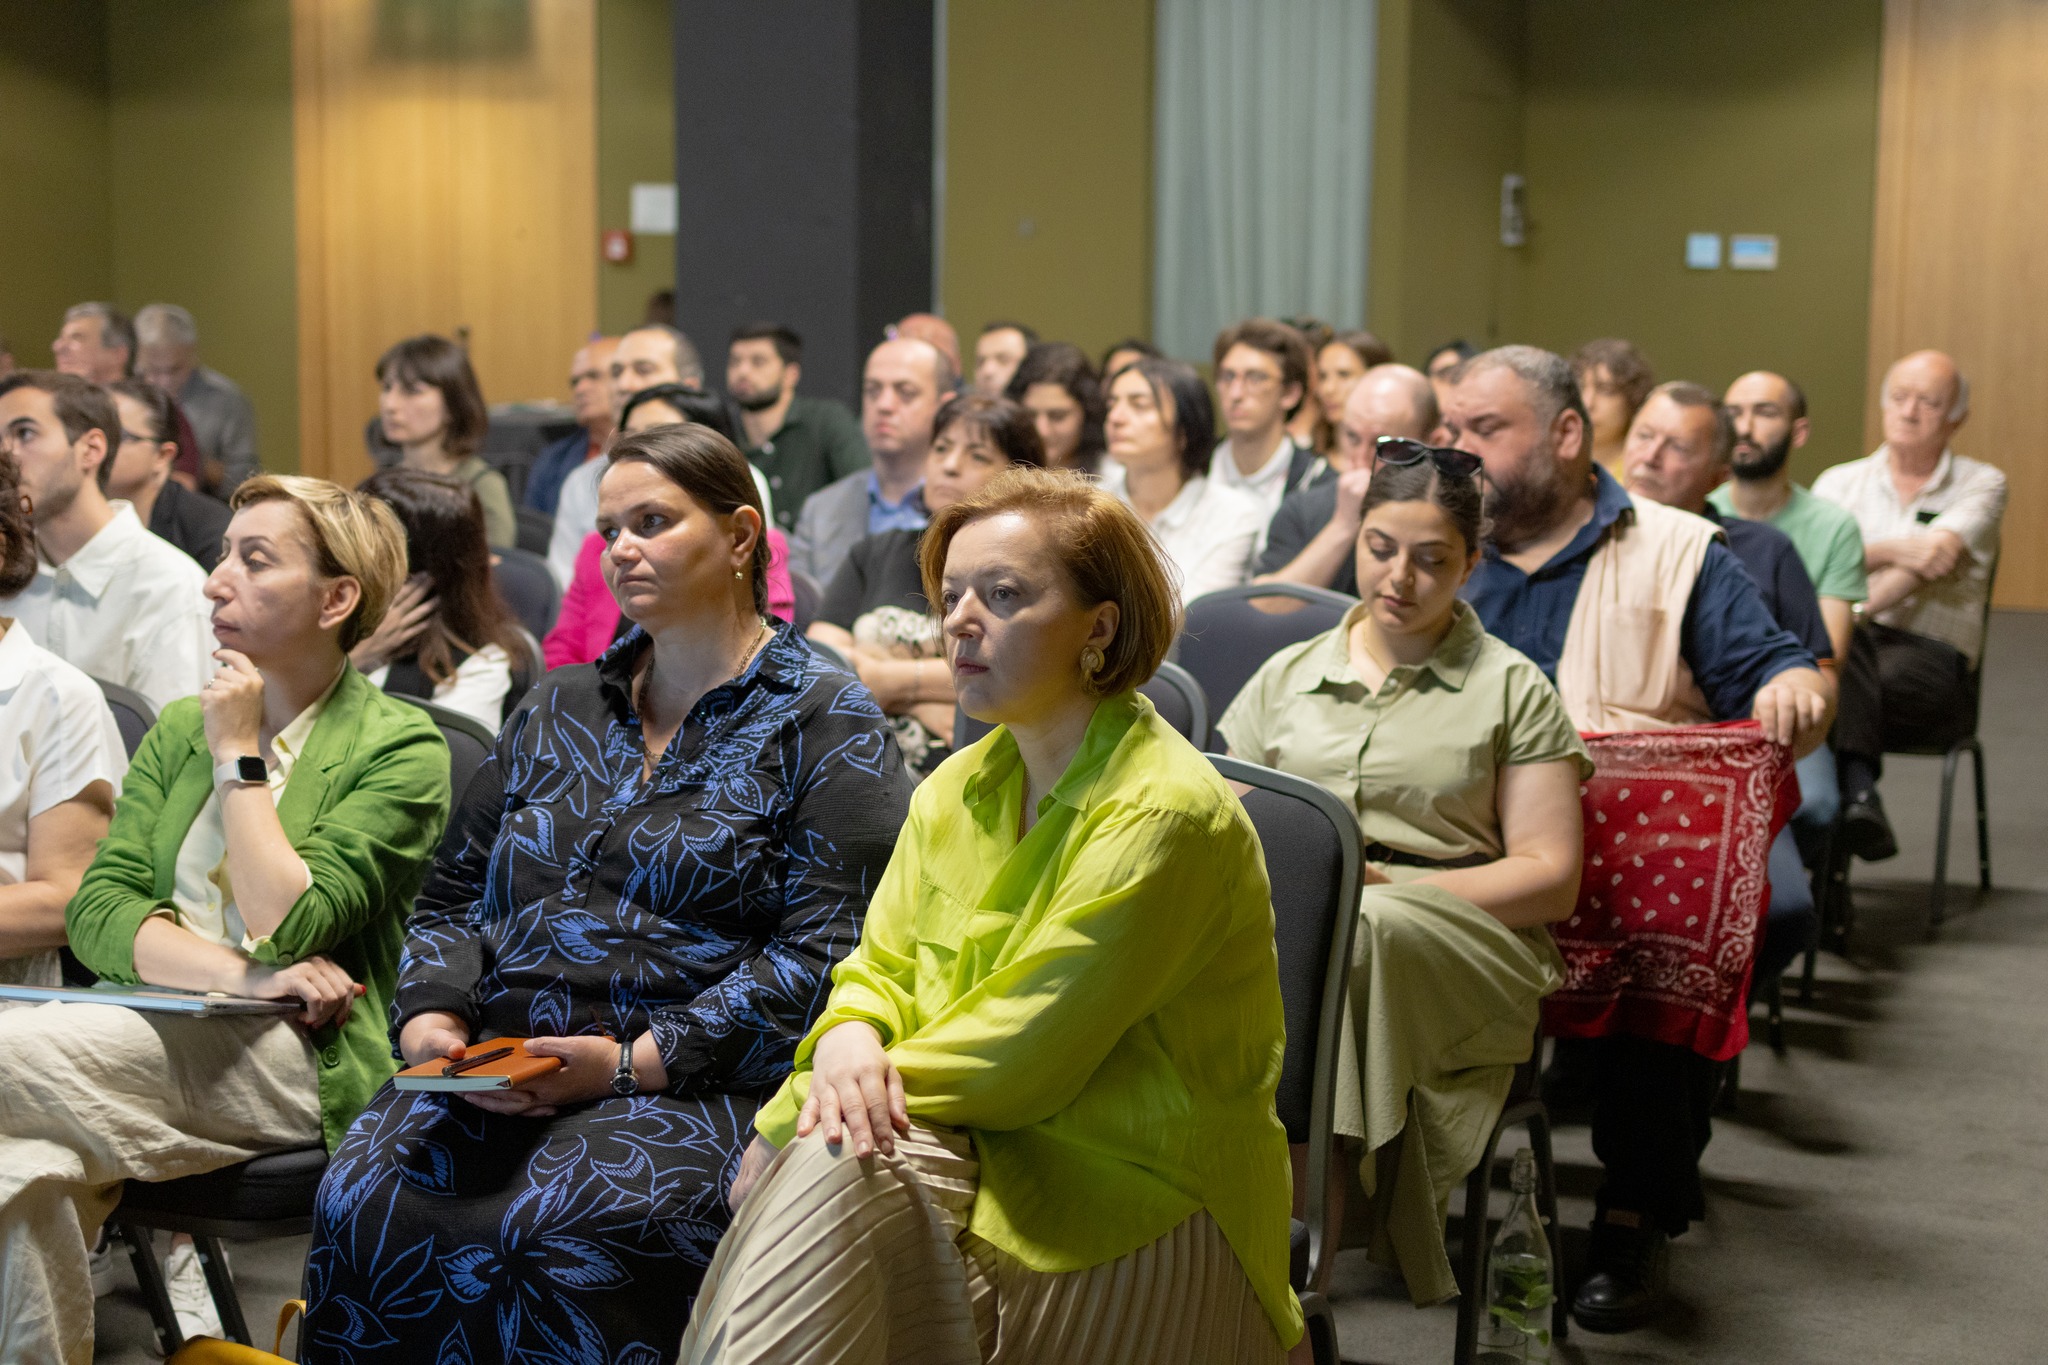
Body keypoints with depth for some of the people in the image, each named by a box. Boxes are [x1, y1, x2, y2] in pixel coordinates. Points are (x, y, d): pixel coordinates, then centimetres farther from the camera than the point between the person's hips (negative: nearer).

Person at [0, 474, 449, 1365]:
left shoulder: (402, 749, 1)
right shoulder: (179, 729, 20)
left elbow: (286, 927, -11)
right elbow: (96, 909, 6)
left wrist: (240, 756, -3)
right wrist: (239, 974, -11)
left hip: (295, 1060, -5)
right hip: (146, 1036, 5)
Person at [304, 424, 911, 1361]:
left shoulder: (823, 722, 3)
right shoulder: (561, 707, 22)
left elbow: (824, 951, -8)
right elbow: (454, 892, 23)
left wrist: (632, 1061, -15)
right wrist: (431, 1020, 1)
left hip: (687, 1083, -5)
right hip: (492, 1070, 5)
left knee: (552, 1238, -34)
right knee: (365, 1208, -25)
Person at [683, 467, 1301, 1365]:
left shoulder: (1164, 815, -17)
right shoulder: (956, 791, 9)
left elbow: (1021, 1060, -19)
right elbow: (883, 967, 11)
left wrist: (795, 1115, -13)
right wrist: (847, 1042, -15)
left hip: (1135, 1202, -6)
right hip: (980, 1150, 6)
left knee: (833, 1169, -27)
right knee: (831, 1167, -26)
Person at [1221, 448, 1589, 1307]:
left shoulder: (1513, 690, 13)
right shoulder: (1288, 674, 24)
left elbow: (1549, 877, 5)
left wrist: (1389, 883, -9)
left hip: (1452, 930, -2)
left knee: (1360, 933, -40)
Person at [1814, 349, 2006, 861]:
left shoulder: (1981, 484, 10)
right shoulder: (1839, 482, 19)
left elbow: (1932, 557, -10)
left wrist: (1854, 611, -24)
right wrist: (1888, 550, -16)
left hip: (1929, 654, -2)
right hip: (1846, 647, 2)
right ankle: (1857, 790, -48)